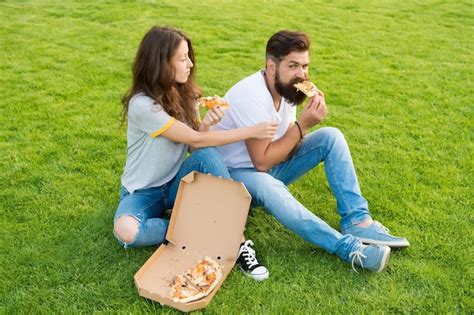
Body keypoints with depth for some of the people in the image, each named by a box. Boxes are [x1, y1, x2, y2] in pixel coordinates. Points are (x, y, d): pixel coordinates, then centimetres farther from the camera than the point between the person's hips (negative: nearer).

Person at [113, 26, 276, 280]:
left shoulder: (184, 94, -2)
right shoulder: (142, 105, -24)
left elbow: (195, 145, 0)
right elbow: (194, 140, -24)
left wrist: (206, 125, -22)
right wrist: (251, 131, -21)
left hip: (175, 183, 5)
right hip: (142, 192, -5)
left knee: (208, 155, -28)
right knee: (126, 231, -37)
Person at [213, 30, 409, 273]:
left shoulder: (286, 88, -3)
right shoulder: (252, 97, -28)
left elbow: (288, 150, -3)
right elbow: (262, 162, -28)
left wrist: (307, 122, -21)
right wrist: (302, 125, -28)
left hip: (269, 164, 8)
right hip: (239, 173, -7)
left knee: (331, 137, -8)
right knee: (267, 186, -42)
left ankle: (357, 222, -15)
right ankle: (348, 247, -40)